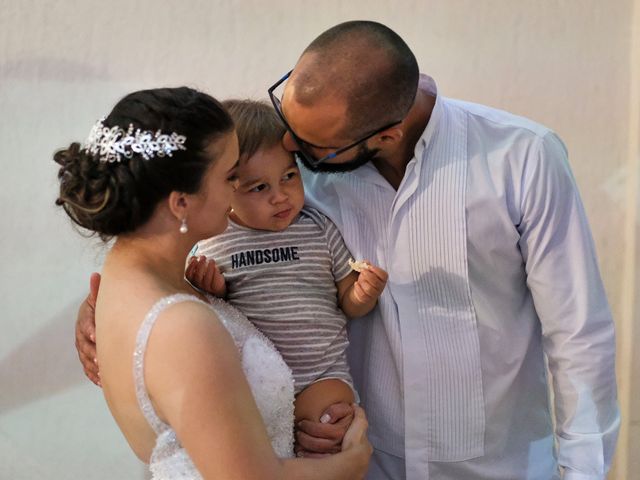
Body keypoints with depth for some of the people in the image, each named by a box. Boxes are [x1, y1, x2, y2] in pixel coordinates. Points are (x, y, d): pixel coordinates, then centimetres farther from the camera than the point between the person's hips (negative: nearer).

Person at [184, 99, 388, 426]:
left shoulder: (320, 230, 3)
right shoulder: (213, 243, 1)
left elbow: (349, 306, 10)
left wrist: (364, 293, -13)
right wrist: (211, 294, -9)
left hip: (323, 374, 0)